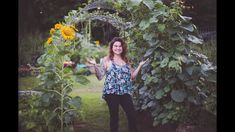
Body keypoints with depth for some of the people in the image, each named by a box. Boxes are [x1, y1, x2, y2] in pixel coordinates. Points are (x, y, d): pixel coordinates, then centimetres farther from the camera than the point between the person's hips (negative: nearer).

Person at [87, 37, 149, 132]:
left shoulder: (126, 60, 13)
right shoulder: (106, 60, 1)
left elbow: (132, 77, 14)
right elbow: (100, 76, -4)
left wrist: (140, 65, 11)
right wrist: (95, 65, -17)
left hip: (125, 92, 3)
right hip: (111, 92, -3)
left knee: (132, 115, -2)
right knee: (114, 116, 4)